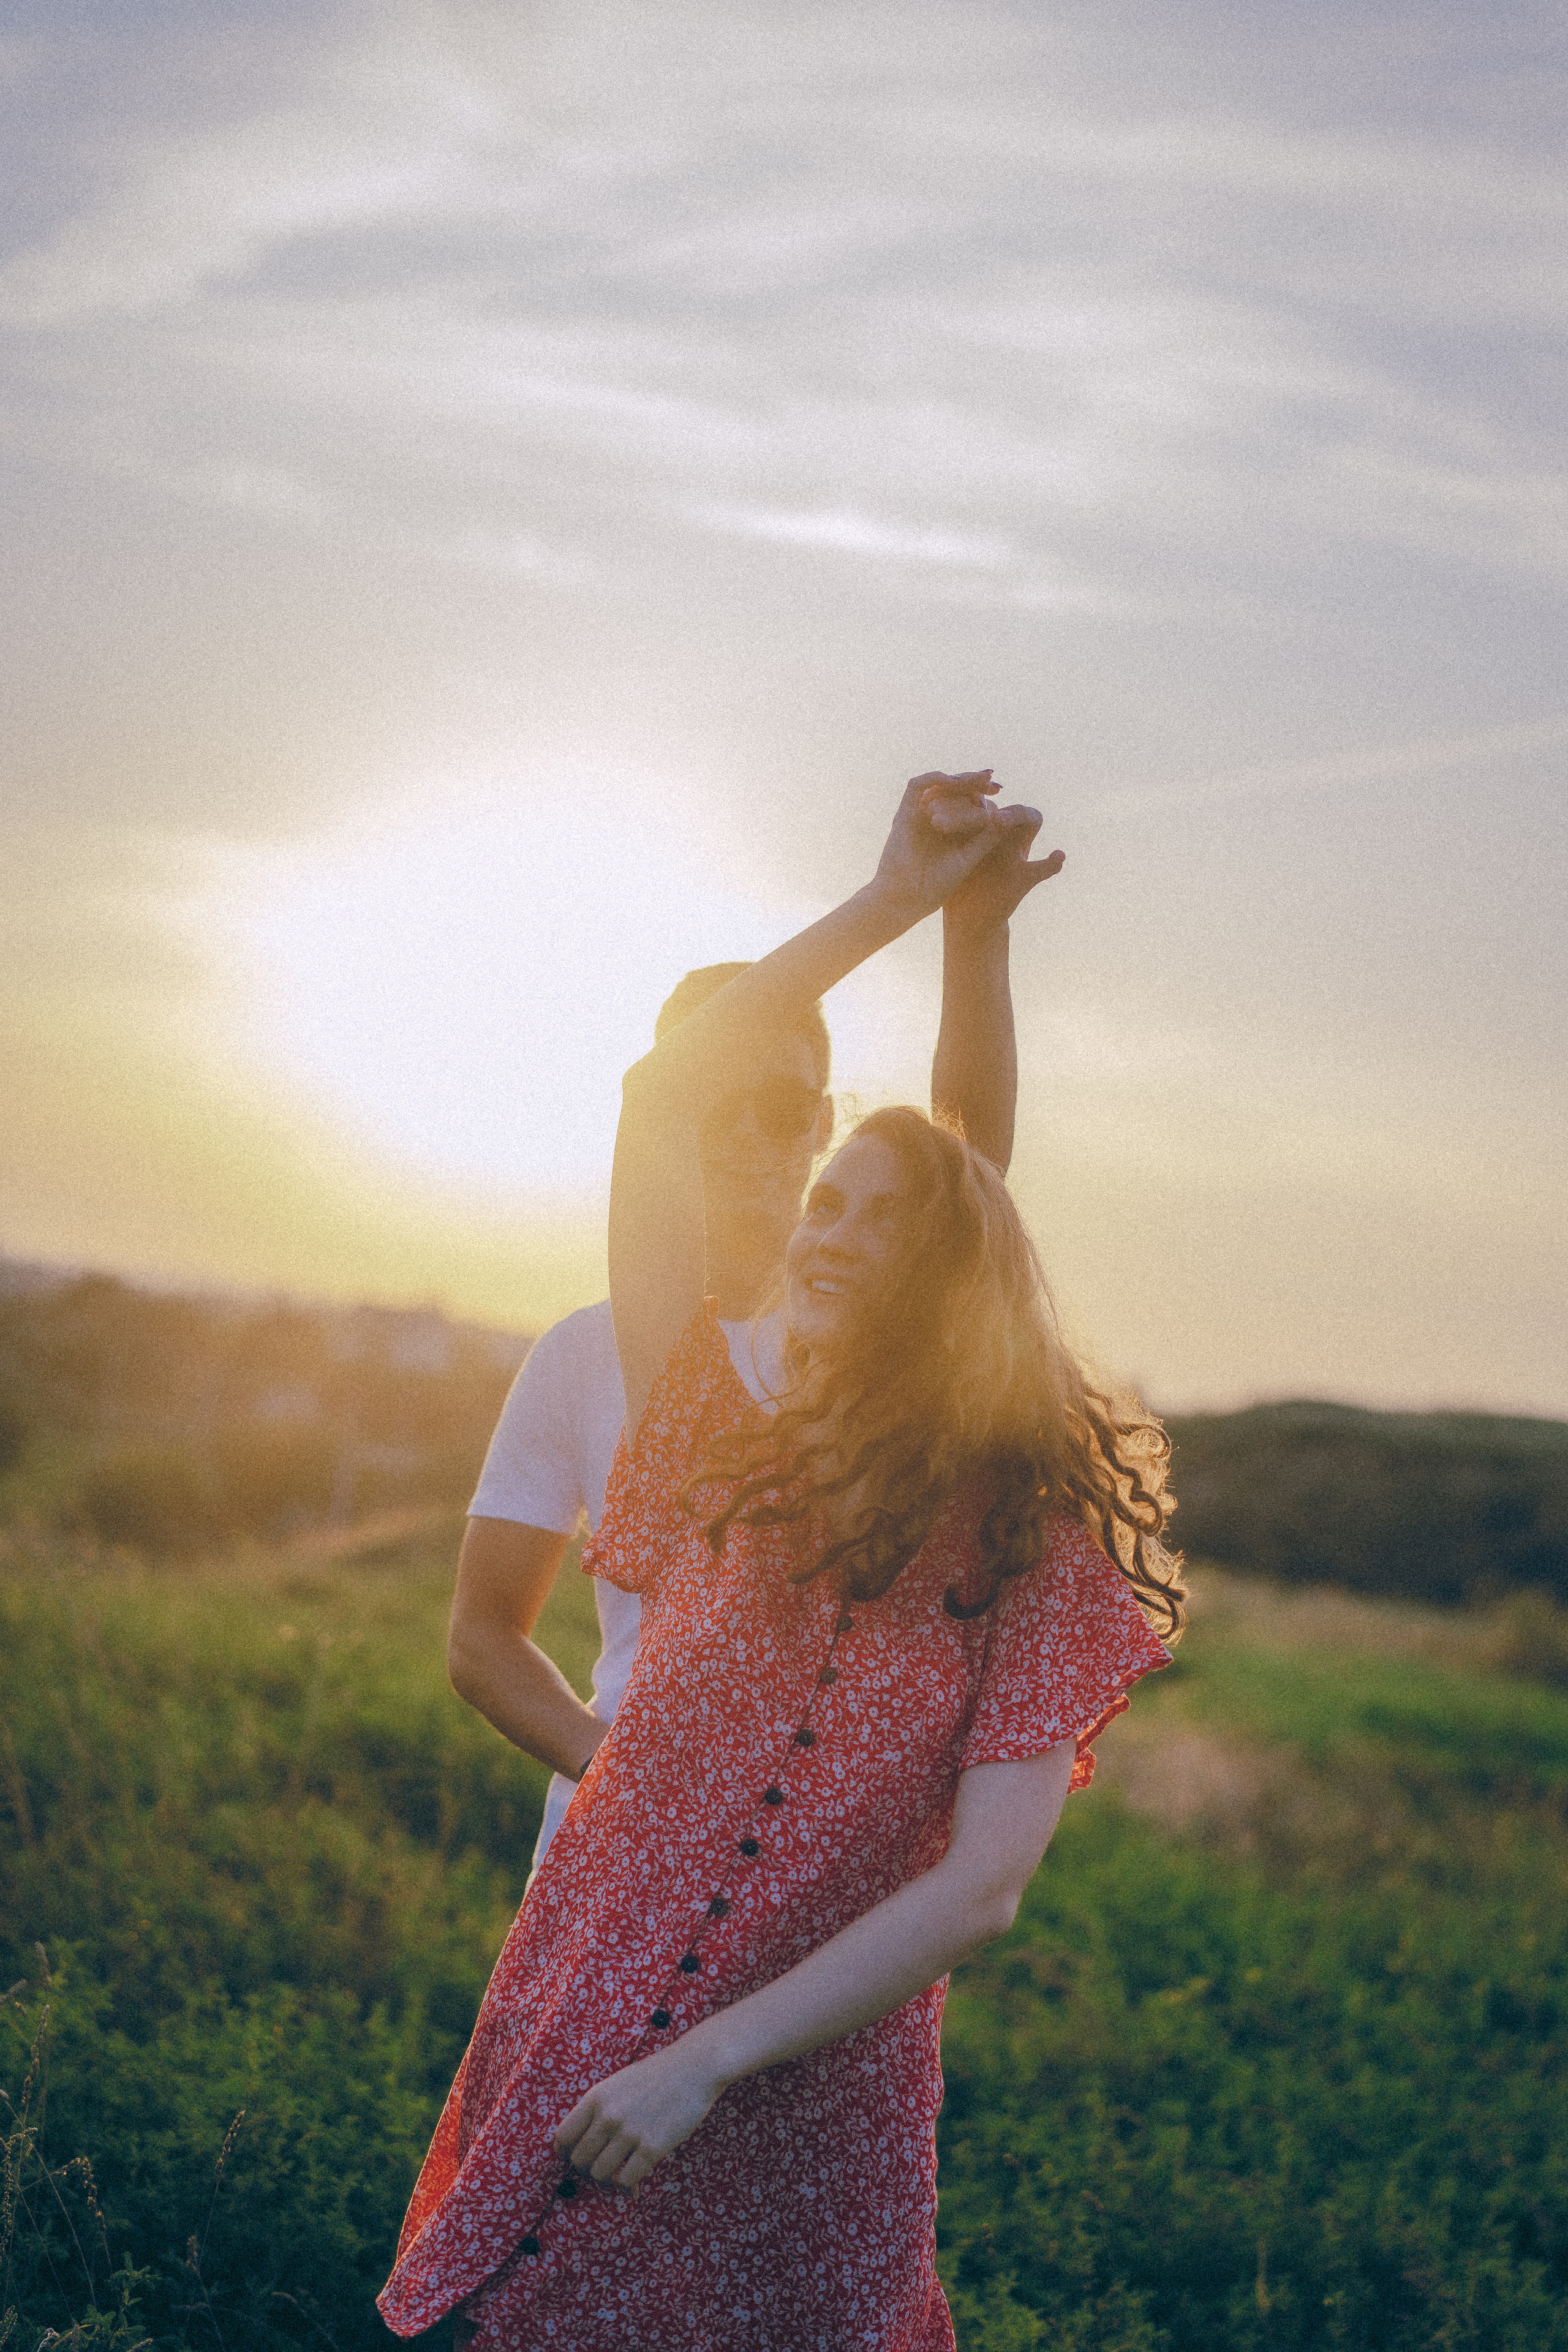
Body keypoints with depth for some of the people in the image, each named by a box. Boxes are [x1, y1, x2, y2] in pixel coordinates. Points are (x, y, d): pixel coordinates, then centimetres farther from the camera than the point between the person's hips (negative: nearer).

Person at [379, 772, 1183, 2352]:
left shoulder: (1031, 1557, -5)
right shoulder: (729, 1463, 3)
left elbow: (981, 1890, -15)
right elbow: (662, 1100, 1)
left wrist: (704, 2062, -19)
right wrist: (889, 902, -1)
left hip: (804, 2100, -2)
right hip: (573, 2062, 3)